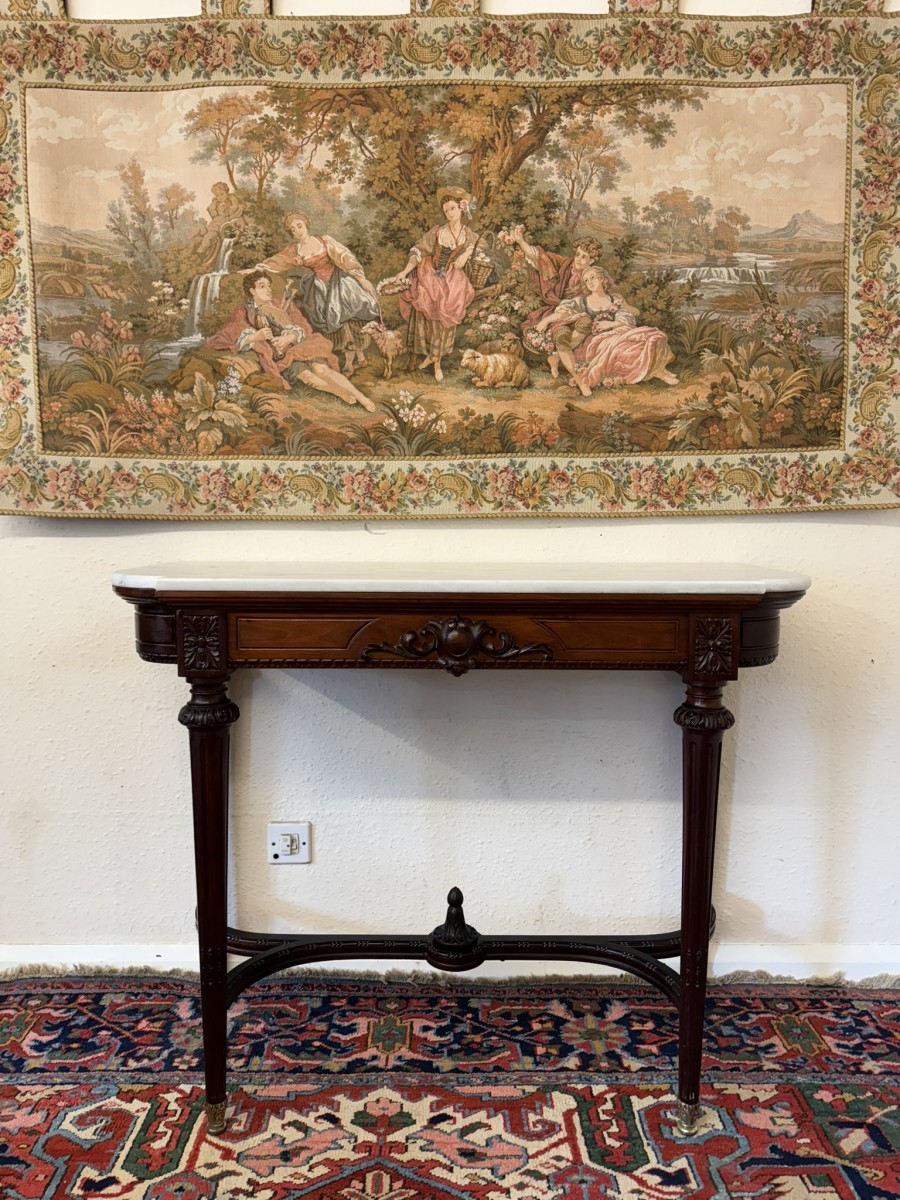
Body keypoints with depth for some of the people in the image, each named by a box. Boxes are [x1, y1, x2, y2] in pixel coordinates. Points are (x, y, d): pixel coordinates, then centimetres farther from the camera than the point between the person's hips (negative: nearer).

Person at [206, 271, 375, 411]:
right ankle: (346, 395, -35)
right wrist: (256, 336, -17)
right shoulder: (244, 313, 14)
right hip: (278, 354, -2)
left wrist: (288, 338, -16)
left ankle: (361, 397, -38)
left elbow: (301, 329, 10)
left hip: (299, 345, 3)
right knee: (307, 375, -33)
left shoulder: (282, 306, 24)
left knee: (321, 368, -29)